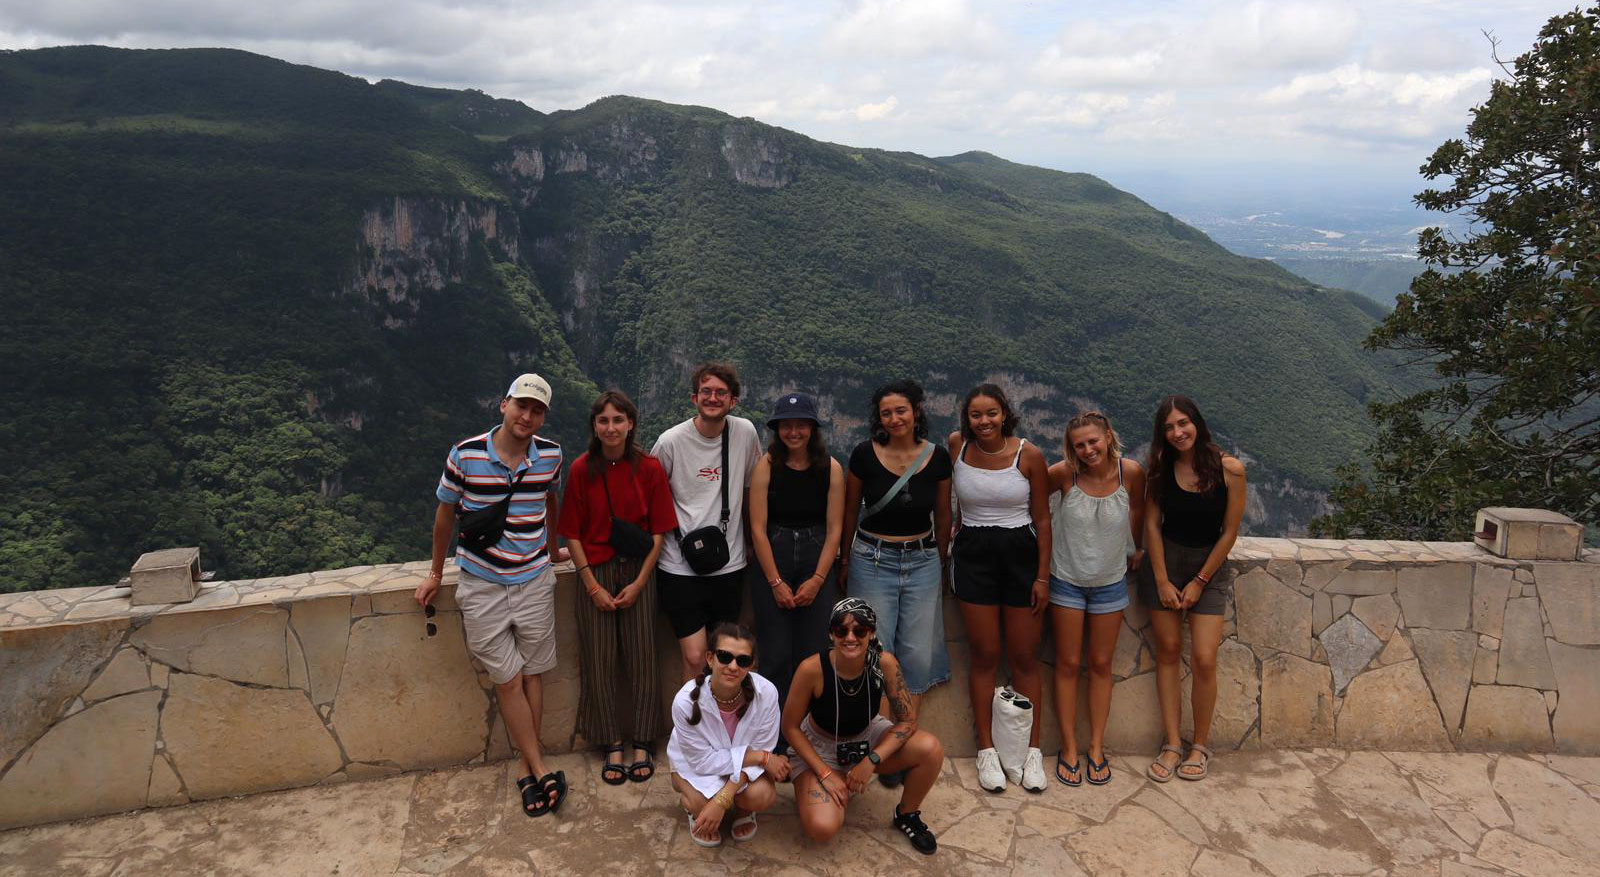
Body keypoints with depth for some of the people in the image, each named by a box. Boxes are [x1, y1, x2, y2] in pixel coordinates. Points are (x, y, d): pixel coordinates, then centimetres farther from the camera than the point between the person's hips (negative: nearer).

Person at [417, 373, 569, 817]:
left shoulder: (550, 455, -5)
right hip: (481, 584, -2)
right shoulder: (465, 455, -13)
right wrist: (436, 573, 10)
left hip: (534, 580, 2)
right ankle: (542, 771, 7)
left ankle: (528, 770, 18)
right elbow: (445, 513, 2)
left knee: (532, 674, 7)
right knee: (507, 679, 0)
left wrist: (556, 547, 25)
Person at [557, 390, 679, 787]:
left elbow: (658, 531, -2)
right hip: (595, 572, 0)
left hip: (638, 571, 0)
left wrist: (639, 583, -8)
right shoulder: (582, 470, -5)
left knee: (642, 657, 3)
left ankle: (642, 744, 17)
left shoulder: (649, 467, -5)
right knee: (599, 660, 4)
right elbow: (572, 534, -2)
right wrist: (593, 587, -7)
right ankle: (612, 747, 17)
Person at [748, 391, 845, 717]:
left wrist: (817, 580, -7)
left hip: (818, 565, 1)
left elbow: (834, 529, -1)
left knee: (816, 652, 2)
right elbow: (758, 528, -7)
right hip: (771, 564, -1)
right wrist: (776, 583, -9)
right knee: (776, 654, 1)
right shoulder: (766, 465, -5)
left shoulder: (831, 468, -1)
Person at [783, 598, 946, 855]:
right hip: (819, 747, -2)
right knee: (821, 827, -26)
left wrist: (872, 761, -23)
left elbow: (907, 721, -13)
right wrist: (825, 774, -19)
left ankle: (907, 815, 6)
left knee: (931, 749, -23)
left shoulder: (884, 663, -24)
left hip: (868, 738, 3)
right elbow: (790, 727, -16)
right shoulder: (812, 669, -30)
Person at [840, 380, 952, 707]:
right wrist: (845, 559, 11)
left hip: (922, 562, 2)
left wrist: (941, 562, 15)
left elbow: (943, 515, 9)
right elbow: (850, 511, 4)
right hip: (872, 560, -1)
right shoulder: (864, 454, -8)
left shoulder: (938, 457, -4)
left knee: (919, 653, 5)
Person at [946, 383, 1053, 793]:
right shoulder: (956, 446, -3)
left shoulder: (1029, 455, -9)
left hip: (1020, 554, -1)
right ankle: (986, 750, 16)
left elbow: (1042, 519, -3)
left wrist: (1043, 576, -5)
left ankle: (1032, 750, 19)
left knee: (1025, 658, 7)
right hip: (973, 555, 1)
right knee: (984, 656, 6)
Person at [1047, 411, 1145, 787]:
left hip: (1111, 582, 1)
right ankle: (1069, 748, 16)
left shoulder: (1130, 472, -14)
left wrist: (1135, 549, 16)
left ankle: (1096, 747, 22)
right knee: (1068, 664, 5)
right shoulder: (1064, 473, -18)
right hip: (1067, 580, -1)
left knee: (1101, 664, 10)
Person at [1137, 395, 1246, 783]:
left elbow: (1229, 532, -7)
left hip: (1208, 564, -2)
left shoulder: (1229, 469, -11)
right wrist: (1162, 581, -6)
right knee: (1168, 651, 4)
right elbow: (1152, 525, -1)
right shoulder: (1160, 469, -5)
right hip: (1164, 561, 2)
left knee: (1204, 660, -7)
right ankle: (1172, 745, 13)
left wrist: (1199, 582, -5)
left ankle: (1200, 746, 12)